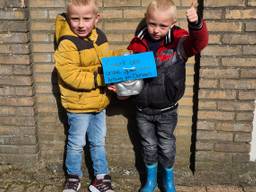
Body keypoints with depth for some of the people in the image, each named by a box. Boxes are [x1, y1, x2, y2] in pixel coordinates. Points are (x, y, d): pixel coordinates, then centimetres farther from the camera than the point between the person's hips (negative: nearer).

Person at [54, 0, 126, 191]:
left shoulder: (99, 36, 0)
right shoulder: (67, 45, -22)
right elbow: (71, 76, -28)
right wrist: (100, 79, -28)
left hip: (99, 102, 6)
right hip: (78, 105, -6)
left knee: (99, 142, 19)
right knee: (76, 144, 13)